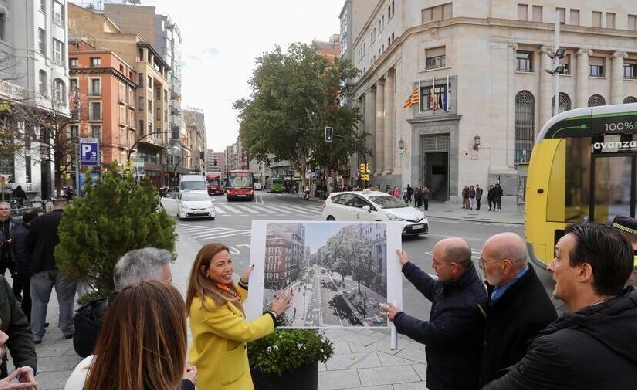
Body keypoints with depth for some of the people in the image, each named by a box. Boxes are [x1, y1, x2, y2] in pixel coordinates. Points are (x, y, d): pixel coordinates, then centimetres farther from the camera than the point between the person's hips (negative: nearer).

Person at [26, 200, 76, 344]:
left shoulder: (38, 220, -3)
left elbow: (29, 244, 3)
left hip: (41, 267, 2)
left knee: (39, 301, 13)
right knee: (66, 300, 10)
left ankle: (36, 334, 15)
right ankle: (67, 330, 17)